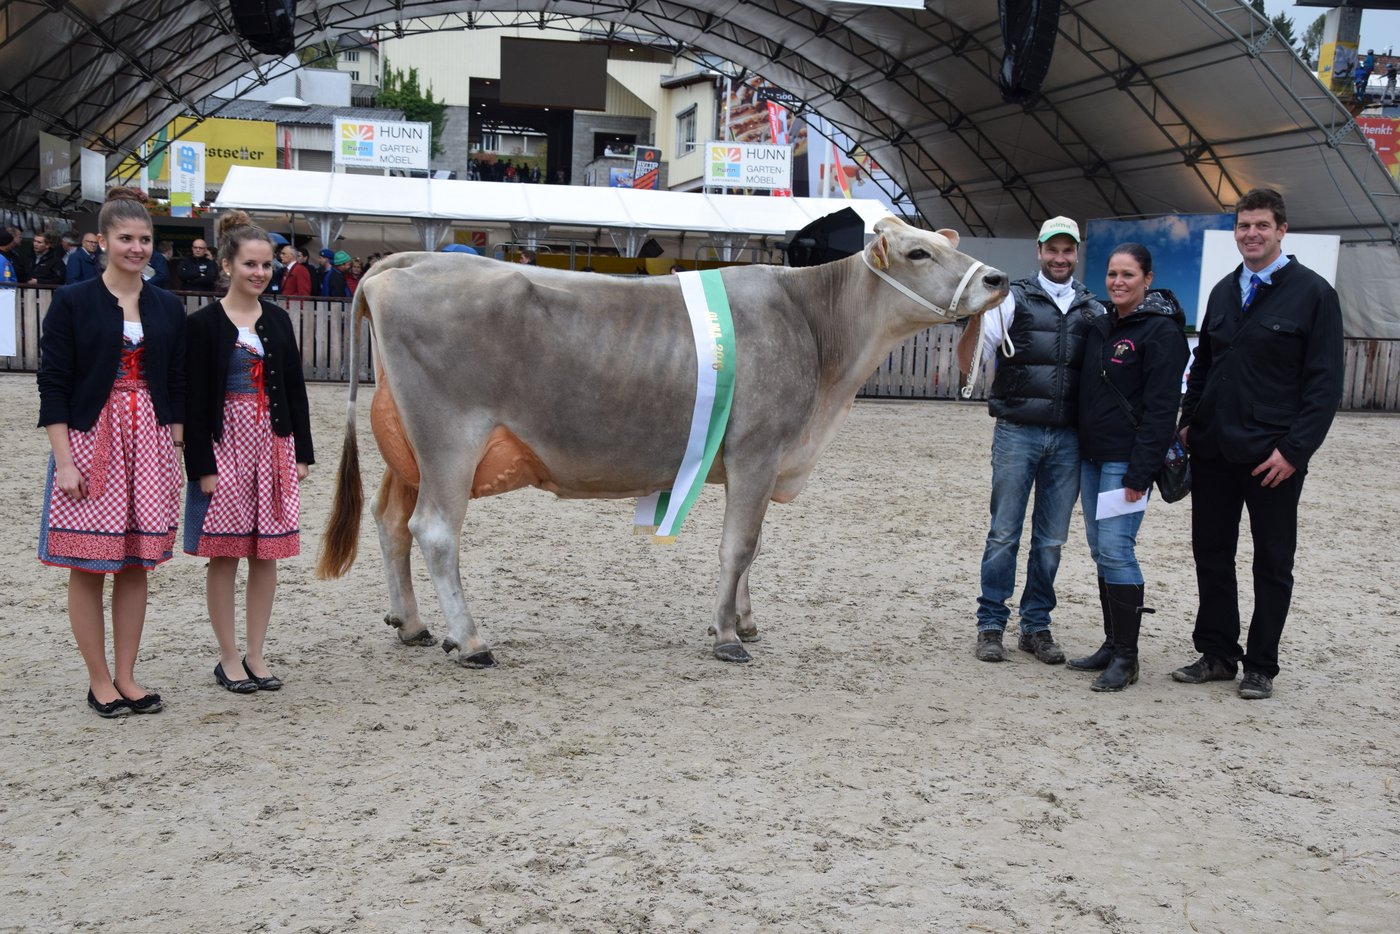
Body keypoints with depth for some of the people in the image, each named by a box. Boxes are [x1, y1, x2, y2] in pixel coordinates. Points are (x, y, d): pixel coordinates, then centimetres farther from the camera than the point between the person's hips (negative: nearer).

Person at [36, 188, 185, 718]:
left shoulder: (168, 308, 8)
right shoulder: (73, 302, -3)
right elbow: (53, 385, -5)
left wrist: (177, 451, 6)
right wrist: (64, 461, -11)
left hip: (150, 444, 3)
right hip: (90, 440, -3)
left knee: (136, 565, 7)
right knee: (88, 566, 1)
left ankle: (126, 677, 17)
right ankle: (99, 680, 13)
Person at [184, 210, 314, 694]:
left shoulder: (277, 319, 8)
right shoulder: (205, 323, -5)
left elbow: (295, 388, 11)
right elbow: (195, 400, -7)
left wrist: (302, 452, 6)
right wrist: (202, 466, -12)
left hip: (274, 443, 4)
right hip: (224, 442, -4)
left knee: (267, 553, 6)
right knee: (225, 553, 1)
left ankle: (255, 655, 16)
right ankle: (229, 658, 12)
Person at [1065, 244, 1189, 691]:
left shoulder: (1161, 331, -10)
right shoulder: (1101, 326, 13)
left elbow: (1160, 408, -14)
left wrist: (1140, 472, -18)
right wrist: (1079, 452, 12)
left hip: (1127, 460, -8)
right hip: (1091, 456, 8)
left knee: (1116, 551, -10)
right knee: (1101, 551, 10)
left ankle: (1126, 657, -2)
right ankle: (1112, 644, 19)